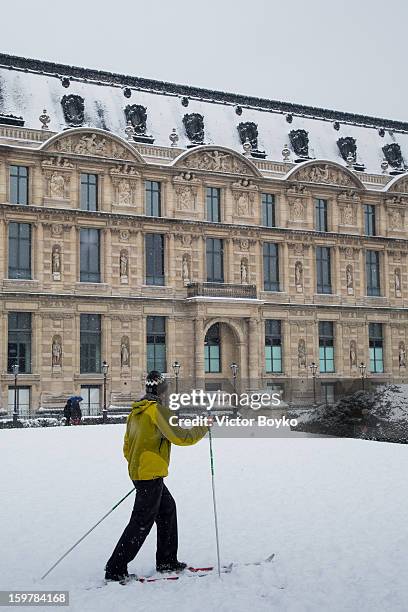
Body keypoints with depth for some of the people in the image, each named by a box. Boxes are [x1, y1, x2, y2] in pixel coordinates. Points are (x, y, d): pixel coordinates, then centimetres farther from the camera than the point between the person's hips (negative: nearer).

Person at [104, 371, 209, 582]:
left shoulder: (135, 412, 12)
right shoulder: (158, 410, -15)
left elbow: (127, 447, 18)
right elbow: (181, 437, -15)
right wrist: (203, 427, -1)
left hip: (137, 471, 9)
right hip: (151, 475, -9)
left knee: (167, 509, 19)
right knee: (142, 522, -4)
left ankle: (166, 561, 24)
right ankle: (115, 569, -2)